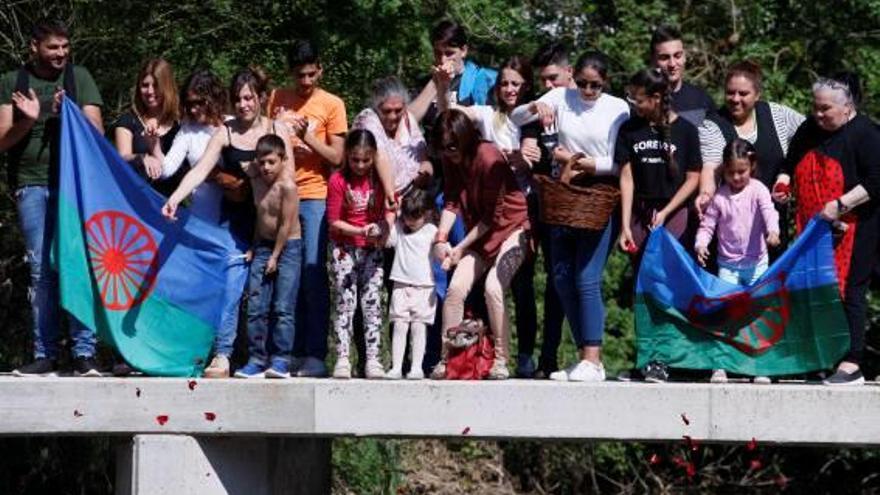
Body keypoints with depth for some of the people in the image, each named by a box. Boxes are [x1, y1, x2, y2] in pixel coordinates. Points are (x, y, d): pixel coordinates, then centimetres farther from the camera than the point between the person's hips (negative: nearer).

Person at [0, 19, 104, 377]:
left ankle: (84, 353, -5)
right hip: (32, 186, 1)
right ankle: (44, 354, 3)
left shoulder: (79, 78, 10)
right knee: (40, 270, 0)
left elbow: (96, 132, 5)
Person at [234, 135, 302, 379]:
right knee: (255, 307, 0)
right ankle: (256, 360, 3)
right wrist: (254, 247, 9)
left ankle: (281, 361, -5)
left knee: (283, 308, -7)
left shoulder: (287, 185, -17)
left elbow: (286, 224, -15)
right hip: (263, 245, 6)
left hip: (287, 247, -6)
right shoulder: (256, 180, 4)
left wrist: (275, 257, -11)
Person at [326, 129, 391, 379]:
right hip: (344, 248, -2)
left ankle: (372, 359, -1)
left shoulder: (381, 179, -1)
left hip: (372, 249, 2)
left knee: (372, 303, -1)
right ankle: (342, 359, -6)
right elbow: (334, 222, -8)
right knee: (345, 302, -6)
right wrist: (362, 231, -19)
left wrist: (383, 230, -14)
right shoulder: (338, 181, -9)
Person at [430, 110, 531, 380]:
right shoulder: (451, 161, -3)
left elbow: (494, 216, -19)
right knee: (456, 288, -9)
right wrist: (441, 239, -19)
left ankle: (501, 362, -17)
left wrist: (460, 248, -16)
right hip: (479, 232, 7)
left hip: (511, 228, -7)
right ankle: (446, 359, -3)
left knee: (493, 287, -25)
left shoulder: (489, 158, -24)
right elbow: (452, 202, -3)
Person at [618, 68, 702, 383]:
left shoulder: (685, 130, -2)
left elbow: (692, 179, 0)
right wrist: (625, 225, -3)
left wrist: (664, 213, -8)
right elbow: (626, 178, 4)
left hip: (674, 214, -3)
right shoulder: (629, 130, 6)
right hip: (639, 214, 3)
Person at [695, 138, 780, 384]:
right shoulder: (719, 196, 0)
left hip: (756, 264, -1)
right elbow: (707, 225, 3)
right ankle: (720, 365, -1)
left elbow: (768, 211, -21)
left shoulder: (757, 190, -5)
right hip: (728, 264, 1)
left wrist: (773, 231, -41)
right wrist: (701, 244, -17)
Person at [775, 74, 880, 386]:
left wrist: (839, 205, -21)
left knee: (849, 291, -7)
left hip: (852, 229, -7)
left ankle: (851, 364, -6)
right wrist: (784, 181, 3)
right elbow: (791, 164, 25)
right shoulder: (809, 130, 11)